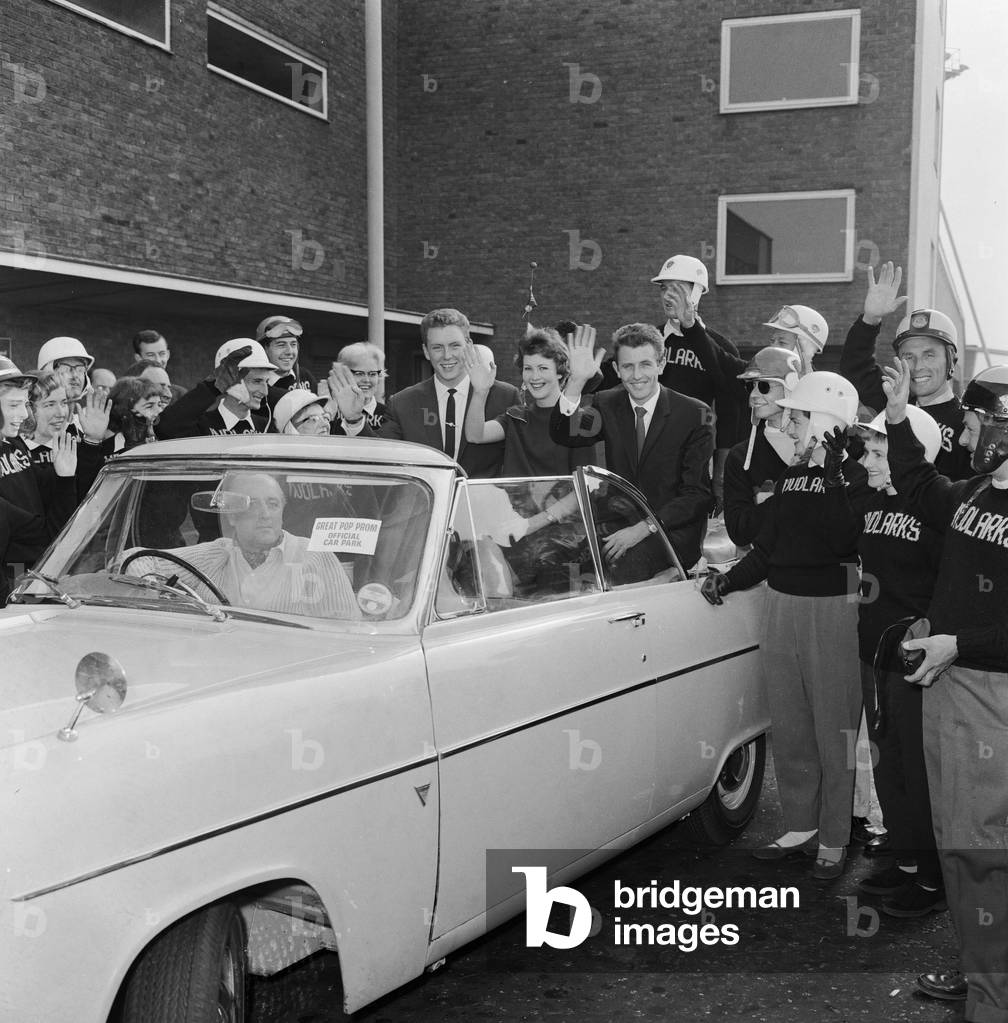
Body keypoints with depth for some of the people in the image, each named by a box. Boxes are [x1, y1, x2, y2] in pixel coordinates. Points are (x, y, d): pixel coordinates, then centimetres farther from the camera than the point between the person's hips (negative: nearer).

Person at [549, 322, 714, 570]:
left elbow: (698, 493, -9)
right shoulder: (606, 404, 6)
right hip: (616, 531, 4)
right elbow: (564, 435, -12)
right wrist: (577, 380, -27)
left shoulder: (695, 414, -5)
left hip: (672, 537, -4)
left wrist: (643, 529, -20)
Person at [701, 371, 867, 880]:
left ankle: (834, 839, 11)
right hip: (780, 604, 6)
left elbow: (841, 539, -22)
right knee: (789, 728, 12)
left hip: (831, 609, -6)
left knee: (833, 729, 0)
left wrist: (832, 475, -23)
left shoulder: (854, 476, -7)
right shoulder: (789, 477, 12)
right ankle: (801, 826, 24)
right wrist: (728, 580, 5)